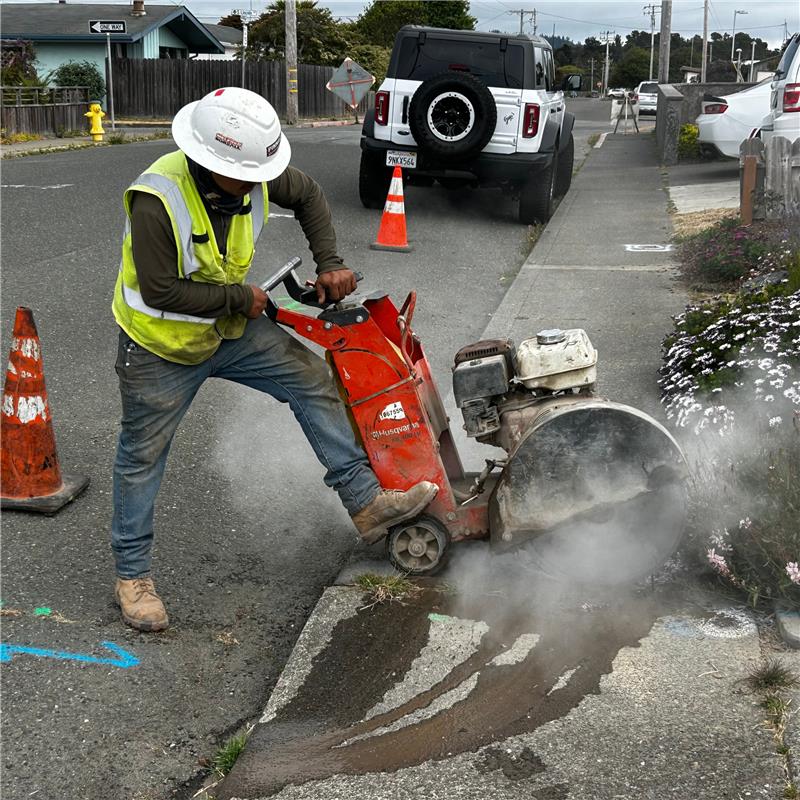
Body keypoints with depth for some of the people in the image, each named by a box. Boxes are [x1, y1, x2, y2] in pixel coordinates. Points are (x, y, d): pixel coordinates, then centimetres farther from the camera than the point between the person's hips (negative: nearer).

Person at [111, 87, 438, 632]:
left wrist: (329, 262, -5)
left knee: (312, 378, -4)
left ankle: (365, 502, 2)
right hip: (160, 347, -5)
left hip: (231, 330, 6)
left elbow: (308, 195, 6)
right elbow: (160, 289, -29)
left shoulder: (254, 174, -14)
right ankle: (132, 574, 23)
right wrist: (240, 298, -22)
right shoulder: (157, 200, -32)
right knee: (143, 457, 6)